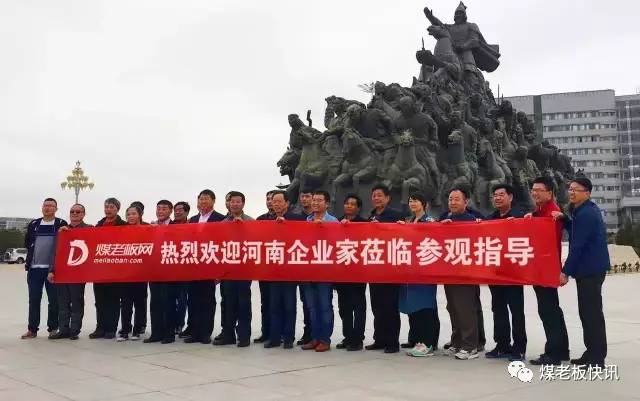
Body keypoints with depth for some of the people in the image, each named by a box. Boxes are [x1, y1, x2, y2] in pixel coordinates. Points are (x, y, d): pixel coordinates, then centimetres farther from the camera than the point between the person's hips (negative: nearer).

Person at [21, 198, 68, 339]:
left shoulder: (61, 224, 3)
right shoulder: (33, 224, 13)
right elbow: (27, 243, 14)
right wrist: (35, 251, 1)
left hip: (53, 268, -3)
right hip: (34, 267, 3)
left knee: (54, 299, 1)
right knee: (34, 299, 5)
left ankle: (53, 328, 10)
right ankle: (32, 329, 11)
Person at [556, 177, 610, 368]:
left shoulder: (586, 214, -18)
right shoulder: (582, 211, 15)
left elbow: (577, 246, -20)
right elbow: (576, 232, 24)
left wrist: (566, 271, -17)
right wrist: (564, 219, 8)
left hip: (591, 269, -11)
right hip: (588, 268, 11)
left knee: (591, 312, -7)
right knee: (588, 311, 14)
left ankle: (596, 359, -2)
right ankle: (592, 353, 22)